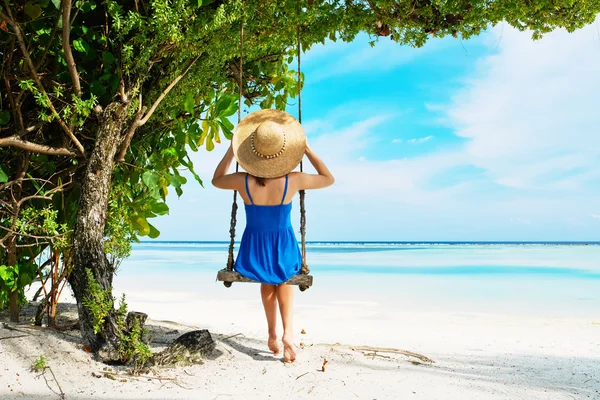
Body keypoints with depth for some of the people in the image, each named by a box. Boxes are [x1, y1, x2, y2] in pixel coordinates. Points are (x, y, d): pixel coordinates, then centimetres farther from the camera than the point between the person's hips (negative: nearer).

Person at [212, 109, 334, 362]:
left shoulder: (243, 182, -19)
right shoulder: (293, 181, -20)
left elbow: (216, 180, 6)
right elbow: (328, 179, 0)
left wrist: (231, 151, 8)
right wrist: (307, 150, 2)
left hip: (255, 251, 1)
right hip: (284, 250, -1)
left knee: (267, 282, 35)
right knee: (284, 280, 33)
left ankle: (273, 333, 29)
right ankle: (288, 332, 12)